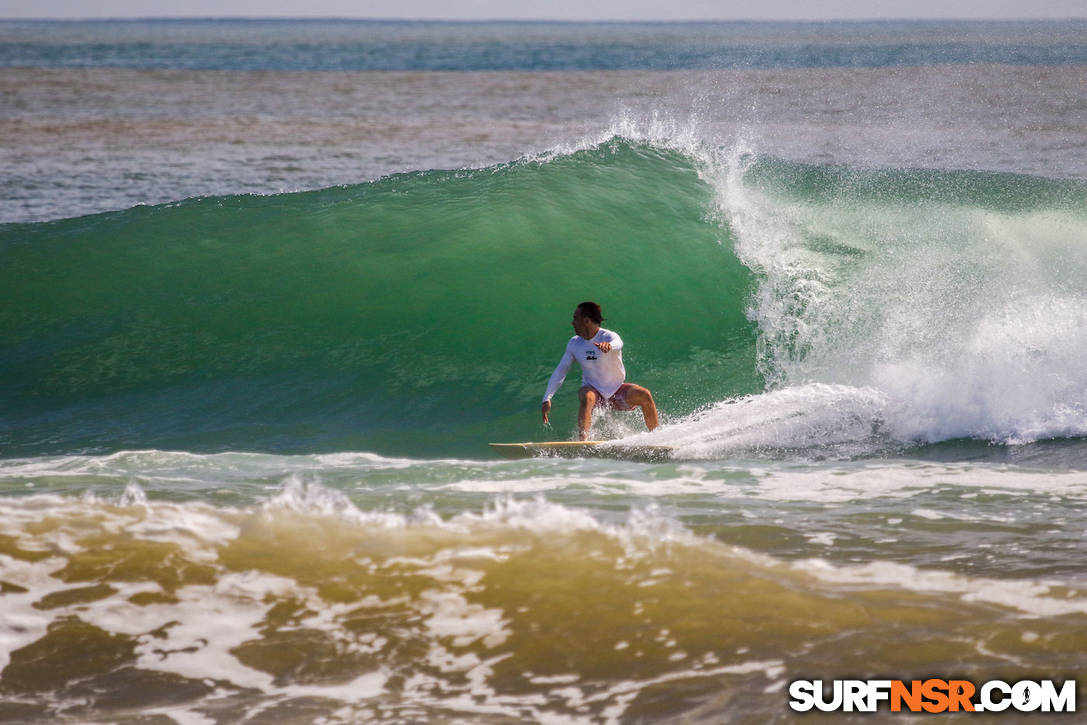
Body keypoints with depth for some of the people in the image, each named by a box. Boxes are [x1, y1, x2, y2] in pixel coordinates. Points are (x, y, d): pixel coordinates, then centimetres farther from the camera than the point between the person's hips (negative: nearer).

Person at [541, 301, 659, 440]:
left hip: (617, 391, -1)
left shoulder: (609, 337, -15)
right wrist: (547, 399, -10)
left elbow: (617, 344, -41)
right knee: (587, 397, -34)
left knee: (644, 395, -25)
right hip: (594, 391, 1)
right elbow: (560, 372, 0)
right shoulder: (574, 344, -2)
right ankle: (582, 442, -44)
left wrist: (609, 345, -67)